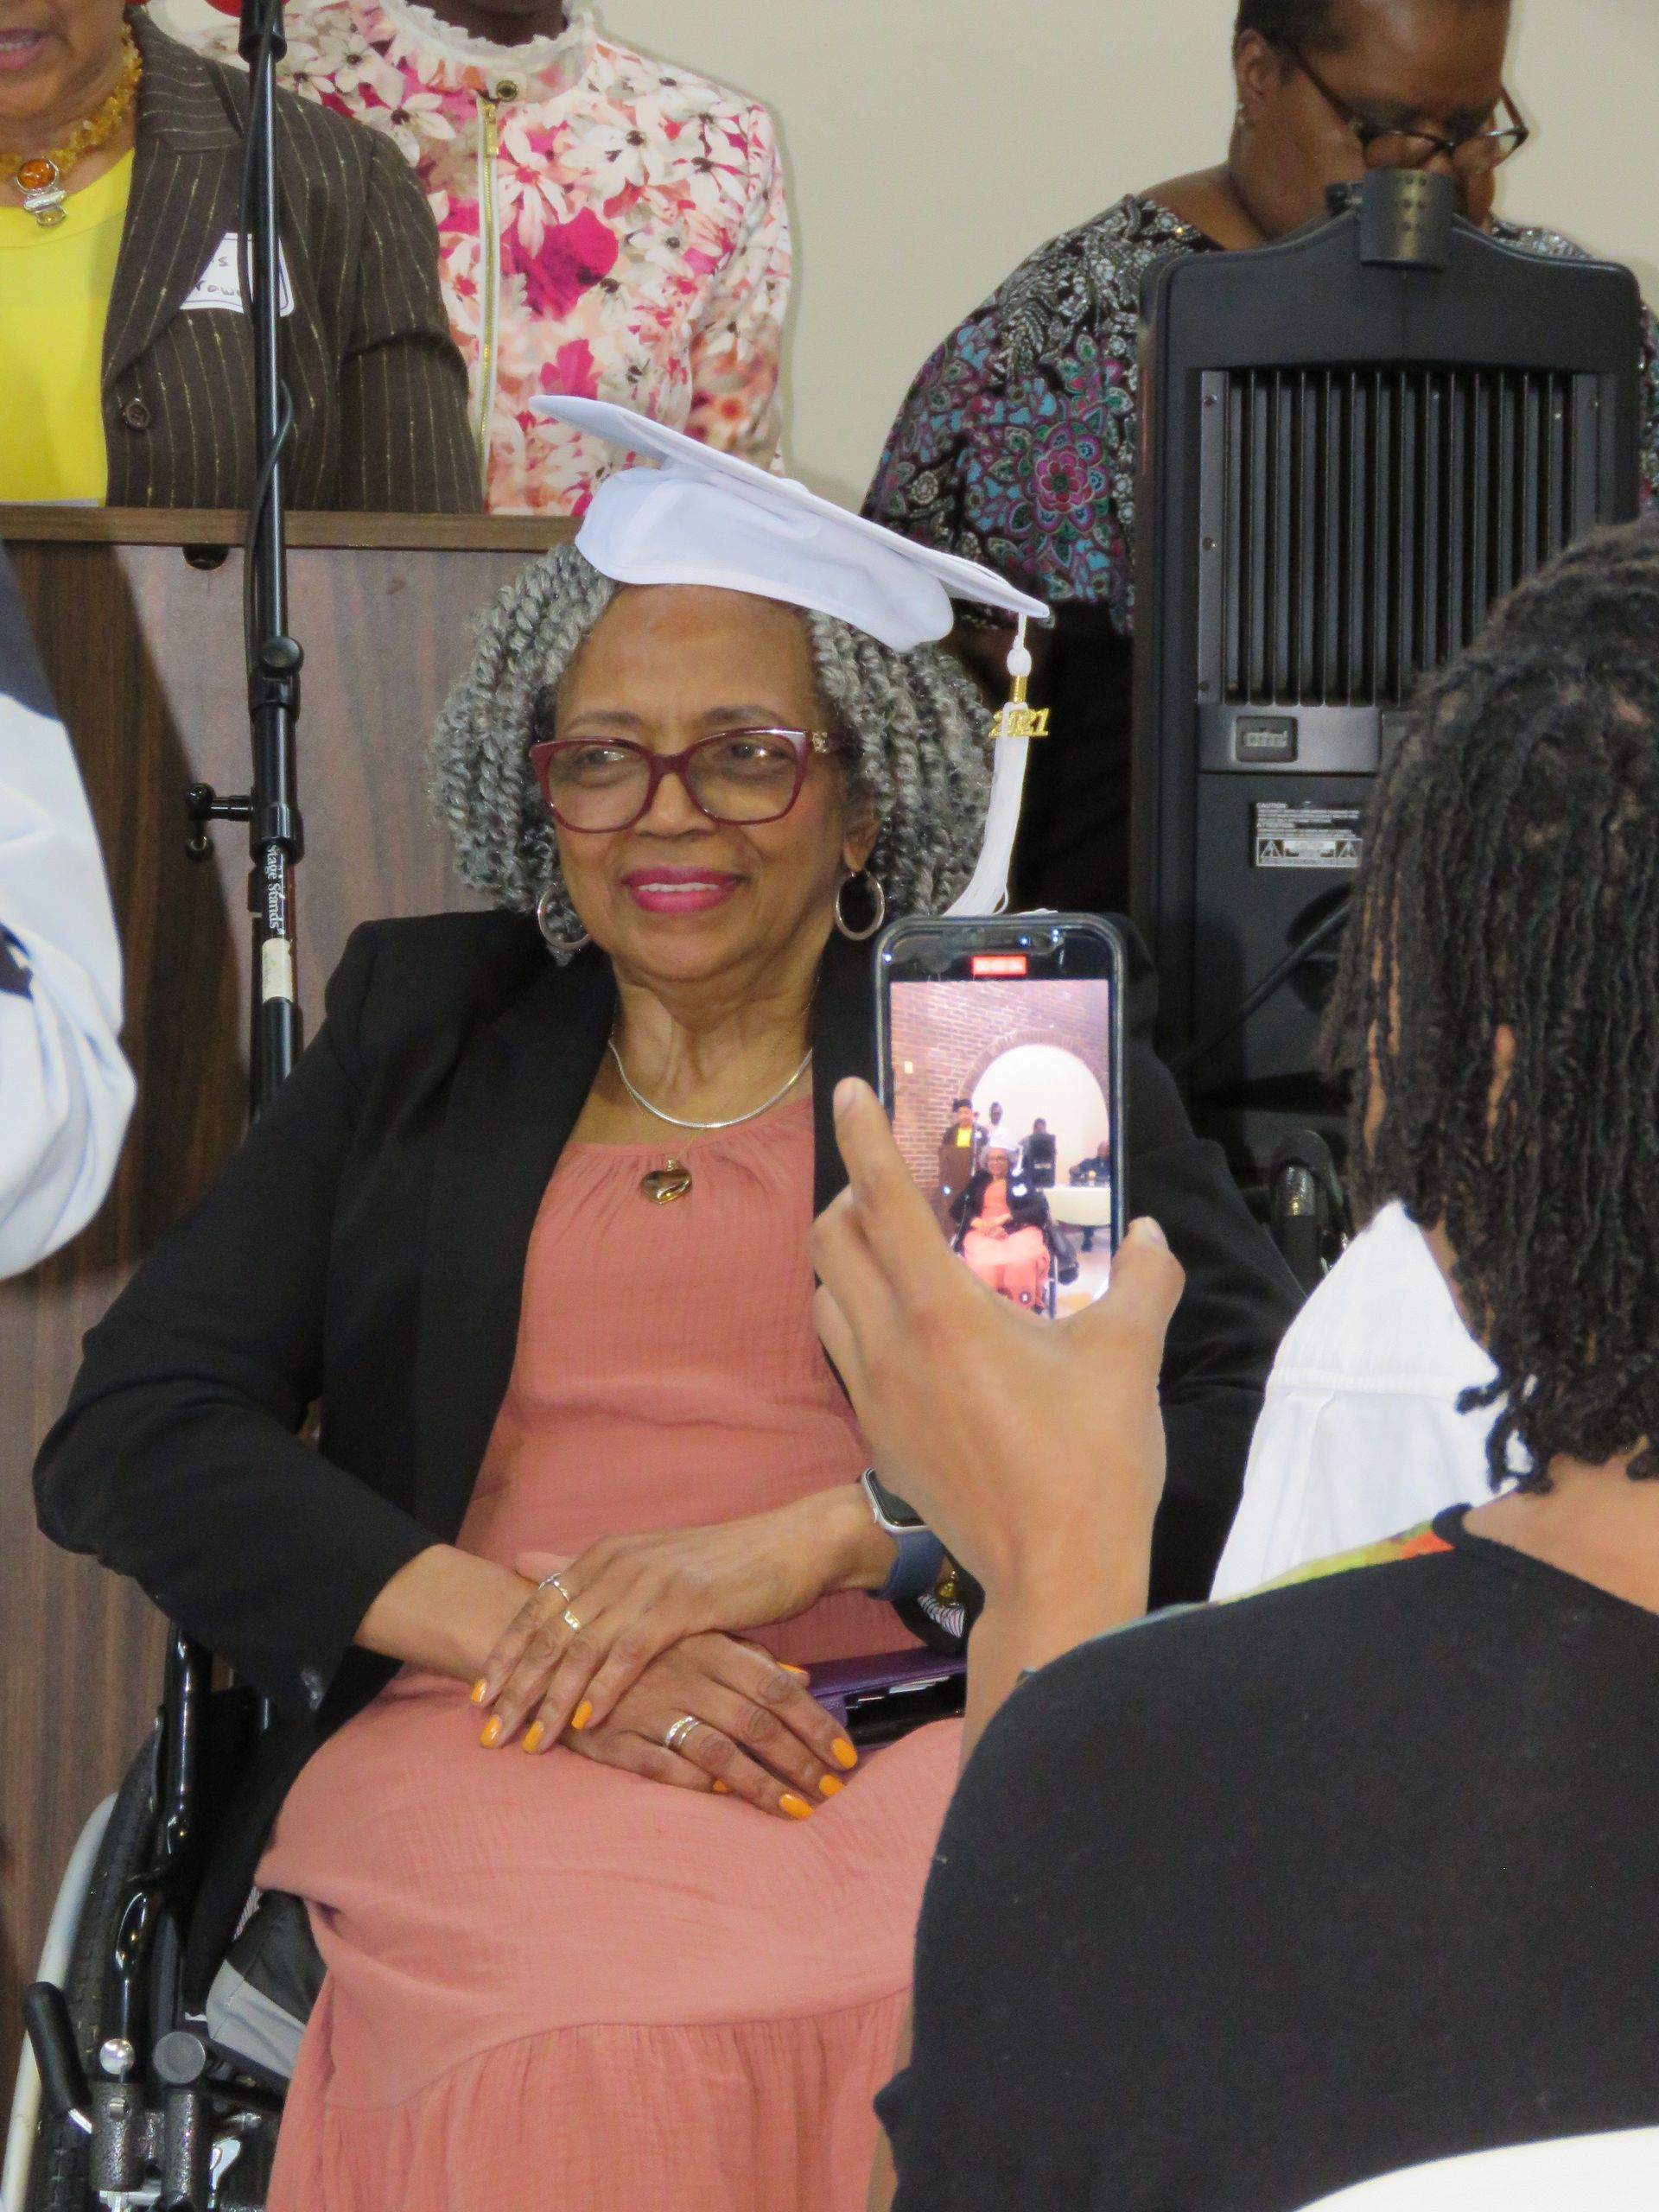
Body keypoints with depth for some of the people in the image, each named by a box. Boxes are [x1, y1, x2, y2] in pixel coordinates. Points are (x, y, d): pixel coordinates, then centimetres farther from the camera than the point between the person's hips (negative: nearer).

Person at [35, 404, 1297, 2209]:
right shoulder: (419, 1032, 21)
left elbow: (1257, 1420, 2)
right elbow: (126, 1435, 10)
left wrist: (802, 1541, -11)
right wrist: (523, 1631, -7)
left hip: (937, 1726, 0)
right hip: (481, 1741, 0)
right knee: (595, 2058, -35)